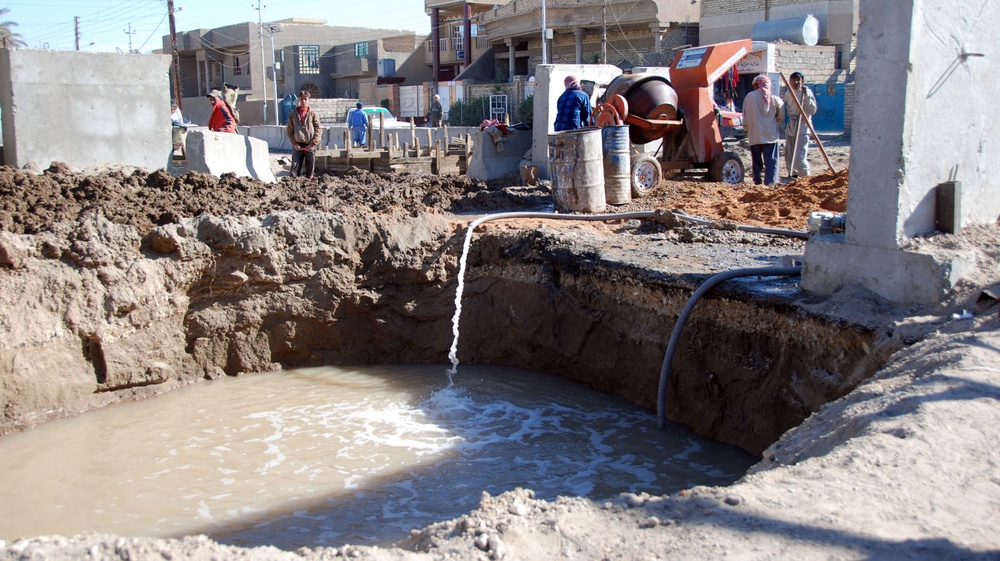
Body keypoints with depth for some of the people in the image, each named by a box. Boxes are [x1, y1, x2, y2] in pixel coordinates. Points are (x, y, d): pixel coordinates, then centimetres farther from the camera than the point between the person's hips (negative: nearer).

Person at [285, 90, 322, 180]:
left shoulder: (313, 114, 2)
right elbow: (289, 131, 9)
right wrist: (294, 143, -2)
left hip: (310, 146, -1)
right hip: (297, 146, 1)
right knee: (295, 170, -5)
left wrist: (313, 144, -10)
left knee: (310, 169, 5)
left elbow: (319, 129, -2)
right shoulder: (293, 114, 7)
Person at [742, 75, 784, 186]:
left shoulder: (749, 97, -4)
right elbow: (781, 116, 6)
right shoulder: (774, 99, -3)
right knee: (771, 161, -1)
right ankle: (770, 183, -12)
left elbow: (745, 117, 2)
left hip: (754, 135, 1)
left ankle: (757, 182, 15)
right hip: (770, 135, -1)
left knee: (756, 161, 13)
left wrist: (747, 127, 21)